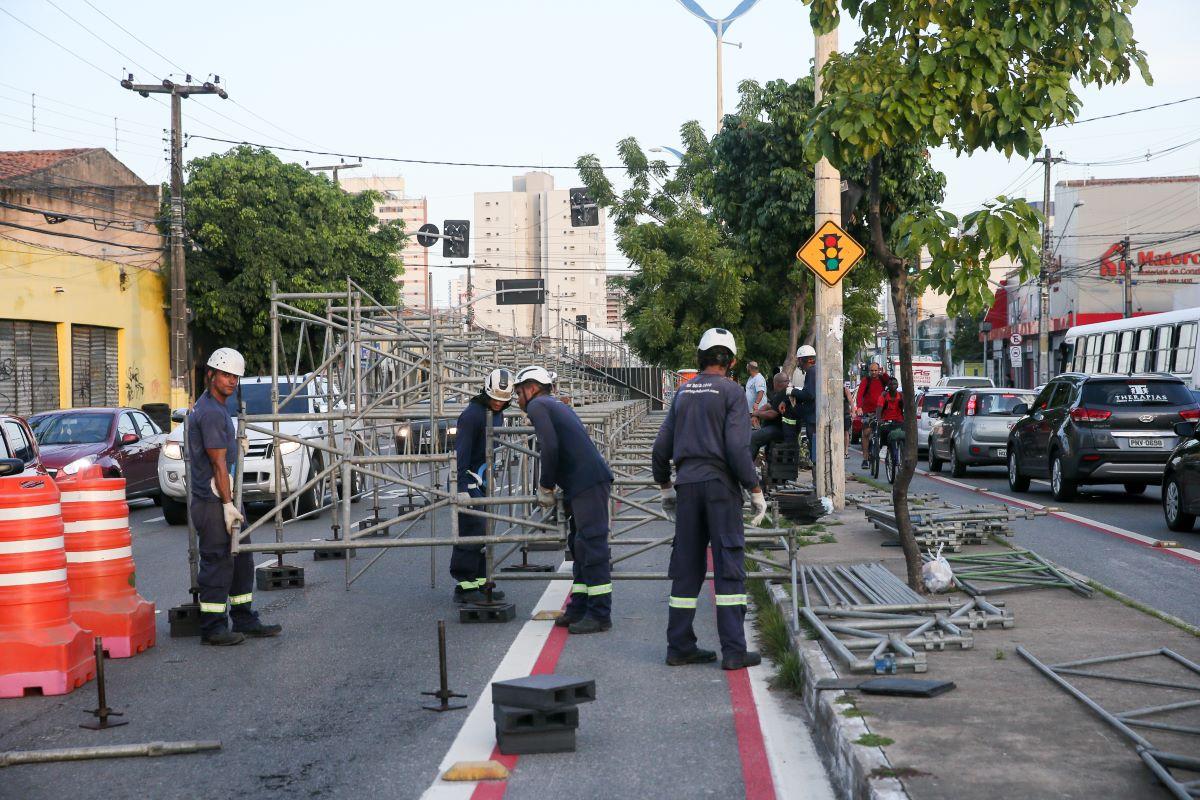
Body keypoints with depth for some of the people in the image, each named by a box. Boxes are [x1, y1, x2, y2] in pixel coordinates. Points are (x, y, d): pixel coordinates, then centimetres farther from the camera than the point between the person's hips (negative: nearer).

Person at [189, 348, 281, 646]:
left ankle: (244, 620, 21)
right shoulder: (211, 412, -16)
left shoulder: (219, 408, 17)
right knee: (217, 563, -5)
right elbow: (218, 463, -19)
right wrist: (228, 504, -20)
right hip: (213, 501, -11)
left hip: (225, 498, 11)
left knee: (241, 560, 14)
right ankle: (213, 628, 1)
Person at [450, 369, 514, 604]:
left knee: (482, 533, 12)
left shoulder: (497, 415, 14)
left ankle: (480, 582, 19)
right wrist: (461, 488, -25)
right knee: (471, 532, -11)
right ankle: (464, 586, -8)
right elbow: (461, 452, -20)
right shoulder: (472, 414, -16)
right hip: (468, 482, -9)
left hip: (482, 482, 9)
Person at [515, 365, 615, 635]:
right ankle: (579, 609, 19)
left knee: (592, 547, -10)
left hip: (588, 483, -10)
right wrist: (550, 486, 24)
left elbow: (550, 448, -15)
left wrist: (545, 488, -5)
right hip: (584, 484, 10)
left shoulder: (537, 406, -3)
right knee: (579, 545, 14)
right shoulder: (556, 406, 26)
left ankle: (600, 615, -9)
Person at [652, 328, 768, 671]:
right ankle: (734, 650, -6)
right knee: (729, 567, -4)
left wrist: (665, 487, 24)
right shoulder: (731, 394, -5)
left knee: (687, 566, 9)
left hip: (687, 487, 5)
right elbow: (737, 449, -14)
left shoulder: (683, 393, 12)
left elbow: (661, 447, 11)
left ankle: (680, 646, 11)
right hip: (721, 487, -5)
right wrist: (756, 491, -7)